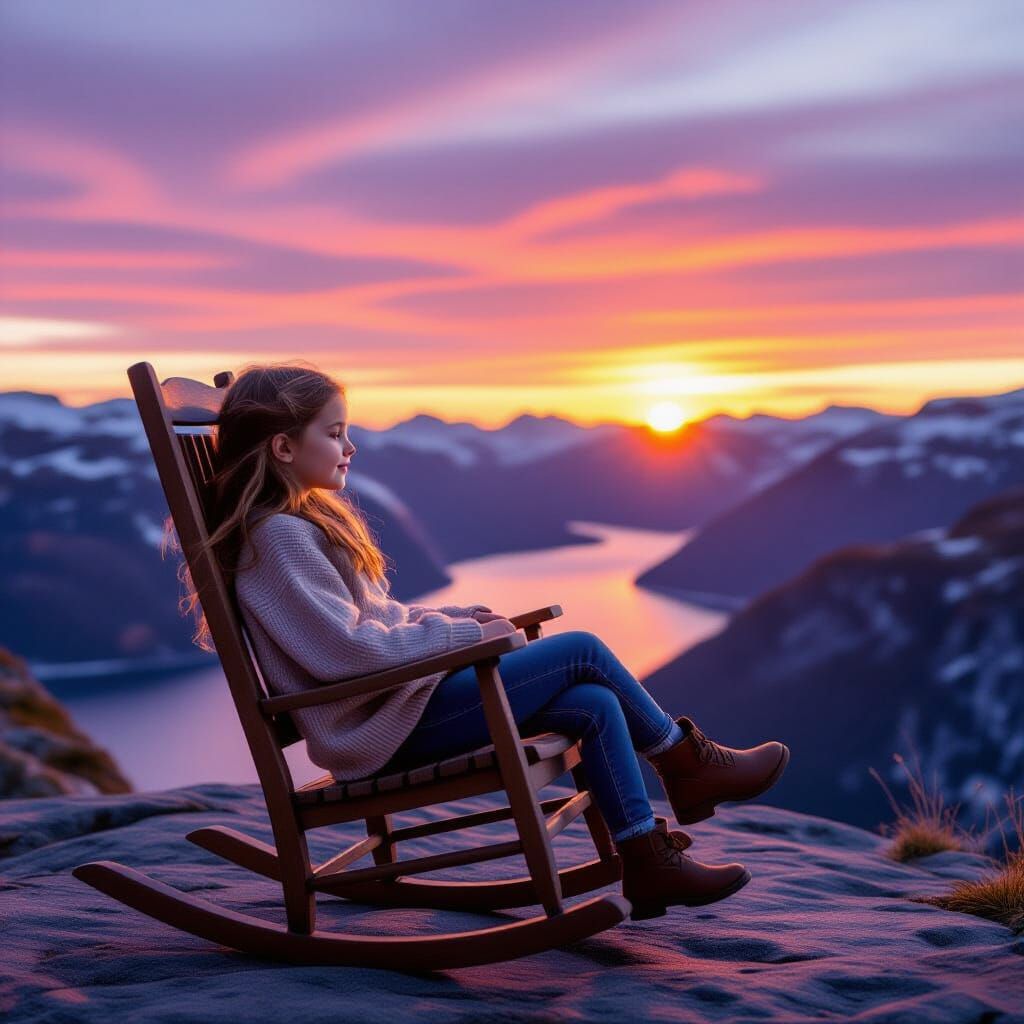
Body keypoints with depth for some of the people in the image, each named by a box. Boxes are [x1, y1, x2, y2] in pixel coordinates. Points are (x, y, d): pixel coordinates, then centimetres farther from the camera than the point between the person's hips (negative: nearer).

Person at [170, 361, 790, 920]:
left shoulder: (306, 519, 17)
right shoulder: (278, 537, -16)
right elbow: (346, 648, -23)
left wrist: (451, 618, 7)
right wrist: (458, 634, -13)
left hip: (396, 698, 10)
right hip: (384, 732, -10)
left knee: (595, 704, -2)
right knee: (582, 650, -11)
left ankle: (649, 864, 3)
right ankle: (687, 763, 8)